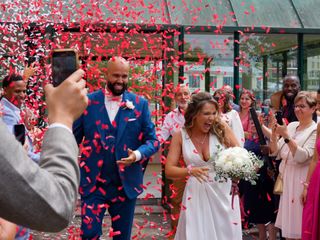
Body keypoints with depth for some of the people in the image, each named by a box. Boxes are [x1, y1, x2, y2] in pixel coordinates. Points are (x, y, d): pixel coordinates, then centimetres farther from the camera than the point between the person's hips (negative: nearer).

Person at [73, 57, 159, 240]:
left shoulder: (140, 104, 0)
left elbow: (153, 140, 0)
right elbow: (73, 138, 3)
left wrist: (138, 154, -19)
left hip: (126, 183, 1)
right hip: (92, 182, -1)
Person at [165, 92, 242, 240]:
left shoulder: (221, 129, -8)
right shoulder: (180, 136, -7)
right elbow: (169, 170, -9)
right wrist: (190, 170, -28)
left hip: (223, 192, 0)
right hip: (197, 193, 0)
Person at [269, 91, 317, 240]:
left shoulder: (315, 130, -7)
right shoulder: (291, 126, 11)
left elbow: (302, 156, -19)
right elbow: (276, 153, 8)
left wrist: (287, 136, -24)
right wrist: (274, 134, -8)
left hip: (301, 180, -6)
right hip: (286, 178, 6)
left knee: (299, 228, 0)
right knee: (287, 225, 12)